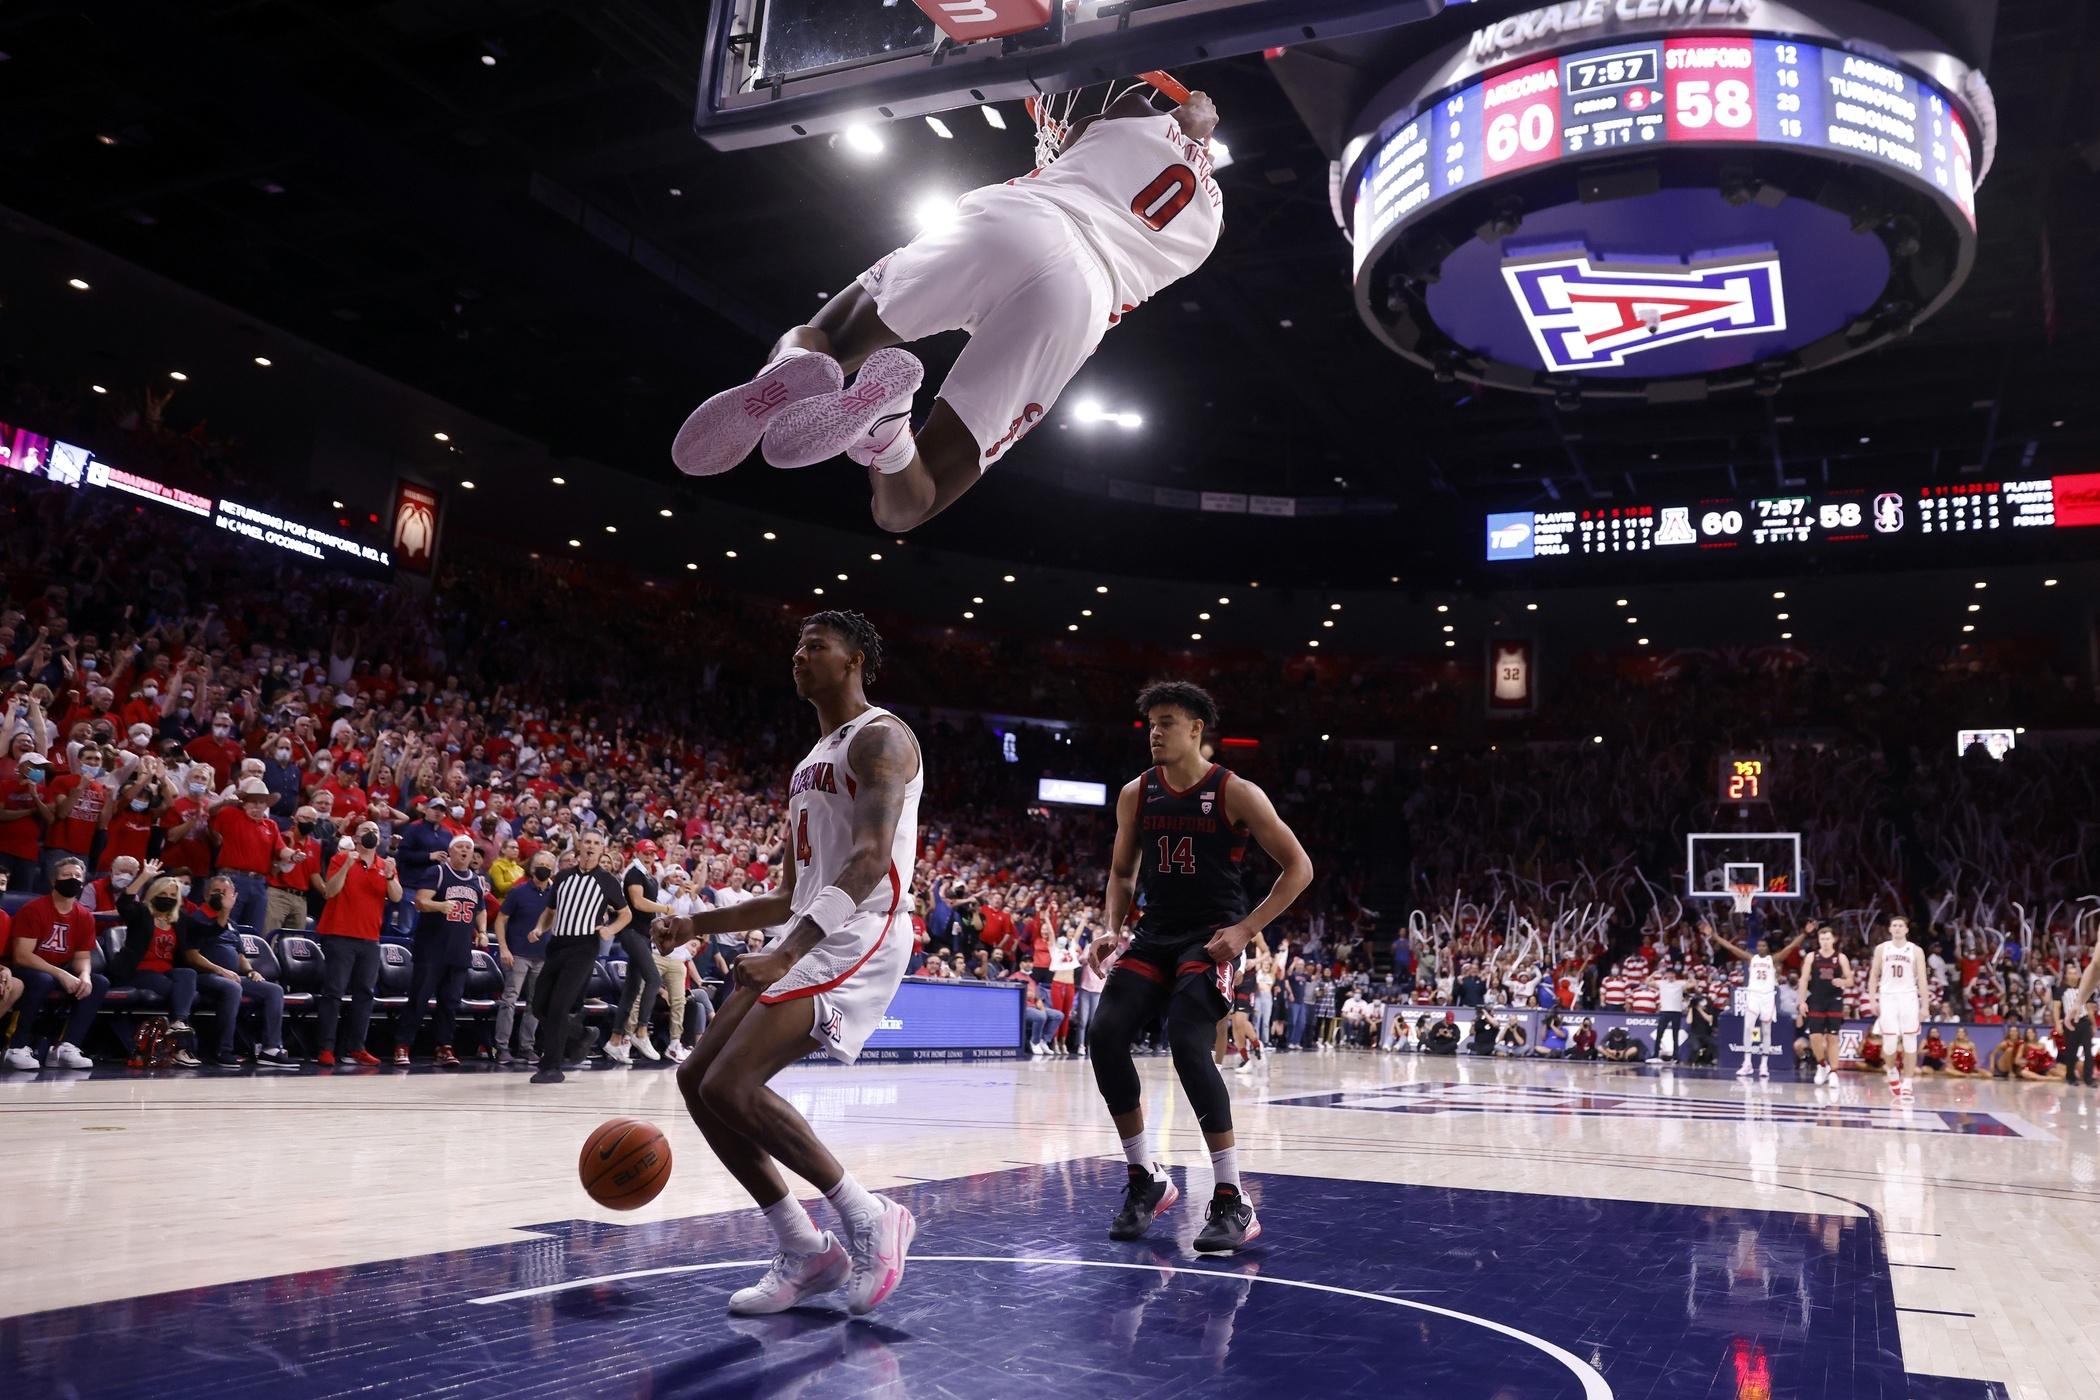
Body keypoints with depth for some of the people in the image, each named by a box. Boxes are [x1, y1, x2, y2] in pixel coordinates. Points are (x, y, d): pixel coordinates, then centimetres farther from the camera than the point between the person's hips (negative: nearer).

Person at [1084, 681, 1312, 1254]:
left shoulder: (1235, 793, -8)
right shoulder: (1135, 794, 6)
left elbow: (1299, 867, -7)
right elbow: (1122, 872, 19)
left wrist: (1245, 929, -15)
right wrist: (1112, 927, 1)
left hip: (1211, 937, -5)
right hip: (1155, 935, 6)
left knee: (1187, 1043, -26)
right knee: (1105, 1037, -11)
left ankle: (1232, 1203, -15)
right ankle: (1147, 1179, 8)